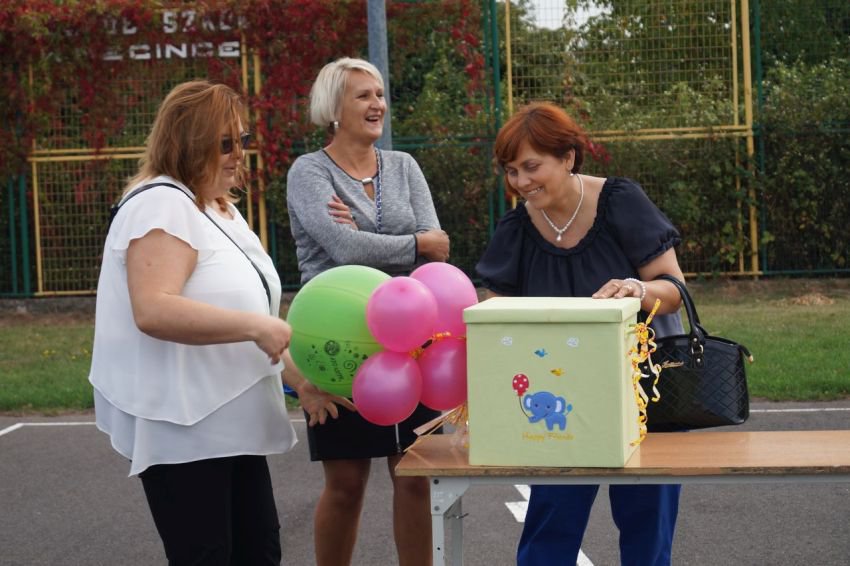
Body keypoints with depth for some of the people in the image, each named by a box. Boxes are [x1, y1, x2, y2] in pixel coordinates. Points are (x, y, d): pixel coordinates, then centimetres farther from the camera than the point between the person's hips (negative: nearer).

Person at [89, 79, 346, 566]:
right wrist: (255, 326, -31)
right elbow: (152, 311, -28)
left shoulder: (223, 211, 17)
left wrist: (300, 379, 11)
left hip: (230, 425, 10)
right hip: (182, 429, -10)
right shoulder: (161, 205, -14)